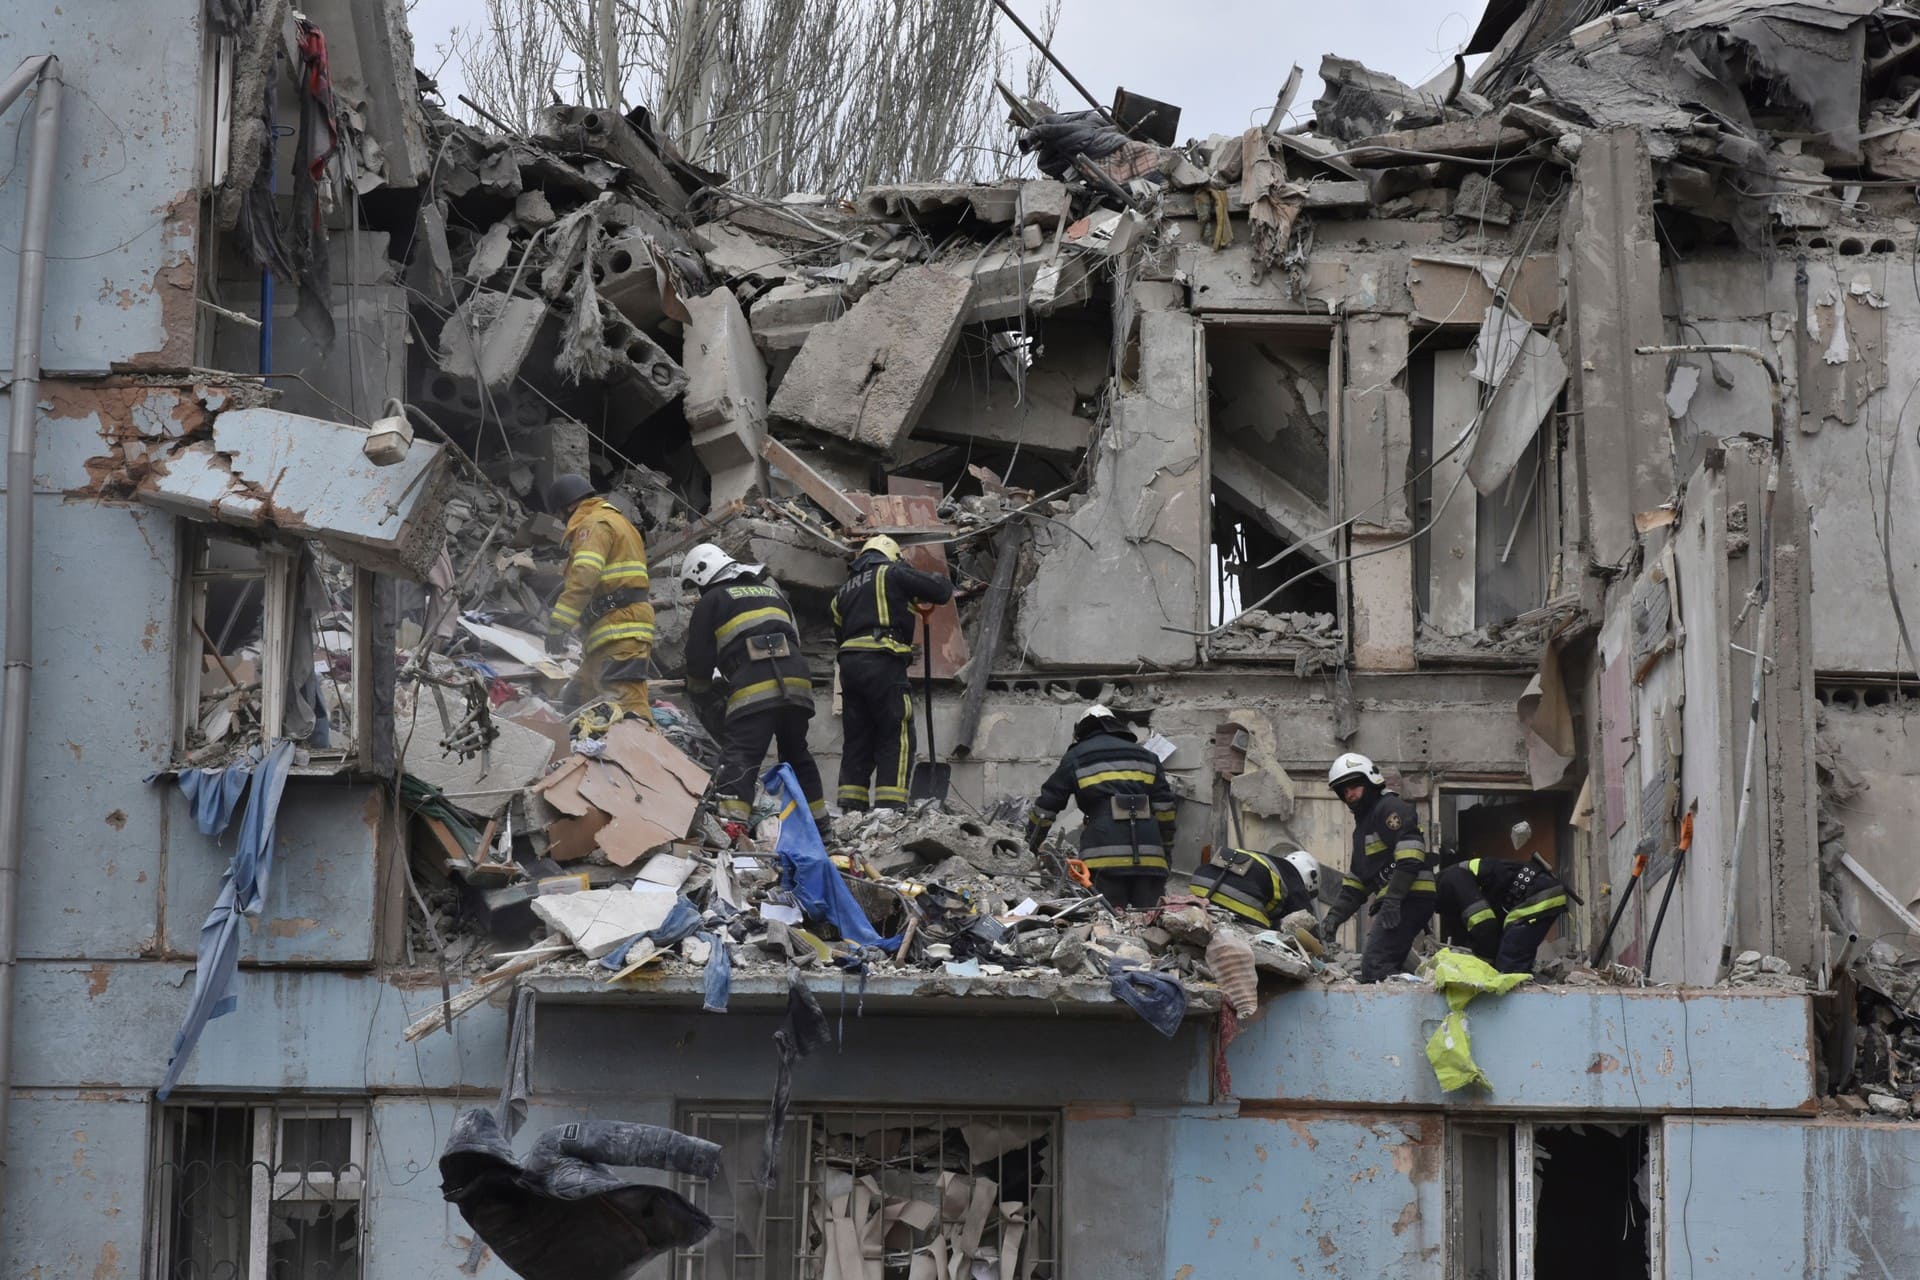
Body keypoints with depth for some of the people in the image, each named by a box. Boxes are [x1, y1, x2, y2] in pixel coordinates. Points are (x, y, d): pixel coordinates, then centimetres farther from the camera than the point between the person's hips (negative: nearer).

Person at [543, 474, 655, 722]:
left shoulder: (594, 524, -5)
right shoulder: (617, 521, 28)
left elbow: (583, 578, -20)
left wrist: (558, 624, -22)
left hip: (619, 633, -11)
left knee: (626, 703, -20)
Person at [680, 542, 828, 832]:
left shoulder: (712, 601, 12)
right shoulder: (772, 592, 30)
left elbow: (698, 661, 10)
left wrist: (702, 703, 25)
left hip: (753, 691, -6)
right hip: (798, 684, 6)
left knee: (739, 757, -12)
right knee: (797, 755, 21)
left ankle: (731, 825, -29)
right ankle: (818, 825, 25)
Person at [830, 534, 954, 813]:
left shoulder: (844, 591, 26)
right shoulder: (893, 573, 5)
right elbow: (943, 590, 1)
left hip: (849, 664, 7)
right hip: (883, 662, -7)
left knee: (857, 740, 11)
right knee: (896, 739, -6)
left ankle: (851, 808, 7)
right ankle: (889, 808, -15)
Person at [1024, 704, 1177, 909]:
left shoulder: (1075, 758, 16)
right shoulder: (1146, 756, 23)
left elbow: (1047, 804, 19)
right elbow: (1164, 806, 17)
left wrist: (1032, 843, 32)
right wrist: (1167, 850, 23)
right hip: (1150, 855, 3)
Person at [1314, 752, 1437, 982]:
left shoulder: (1392, 808, -2)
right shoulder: (1363, 824, 29)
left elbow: (1409, 859, -17)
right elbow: (1355, 881, 28)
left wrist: (1392, 898, -25)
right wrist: (1336, 915, 15)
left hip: (1410, 899, -10)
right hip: (1390, 903, 10)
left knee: (1375, 966, -21)